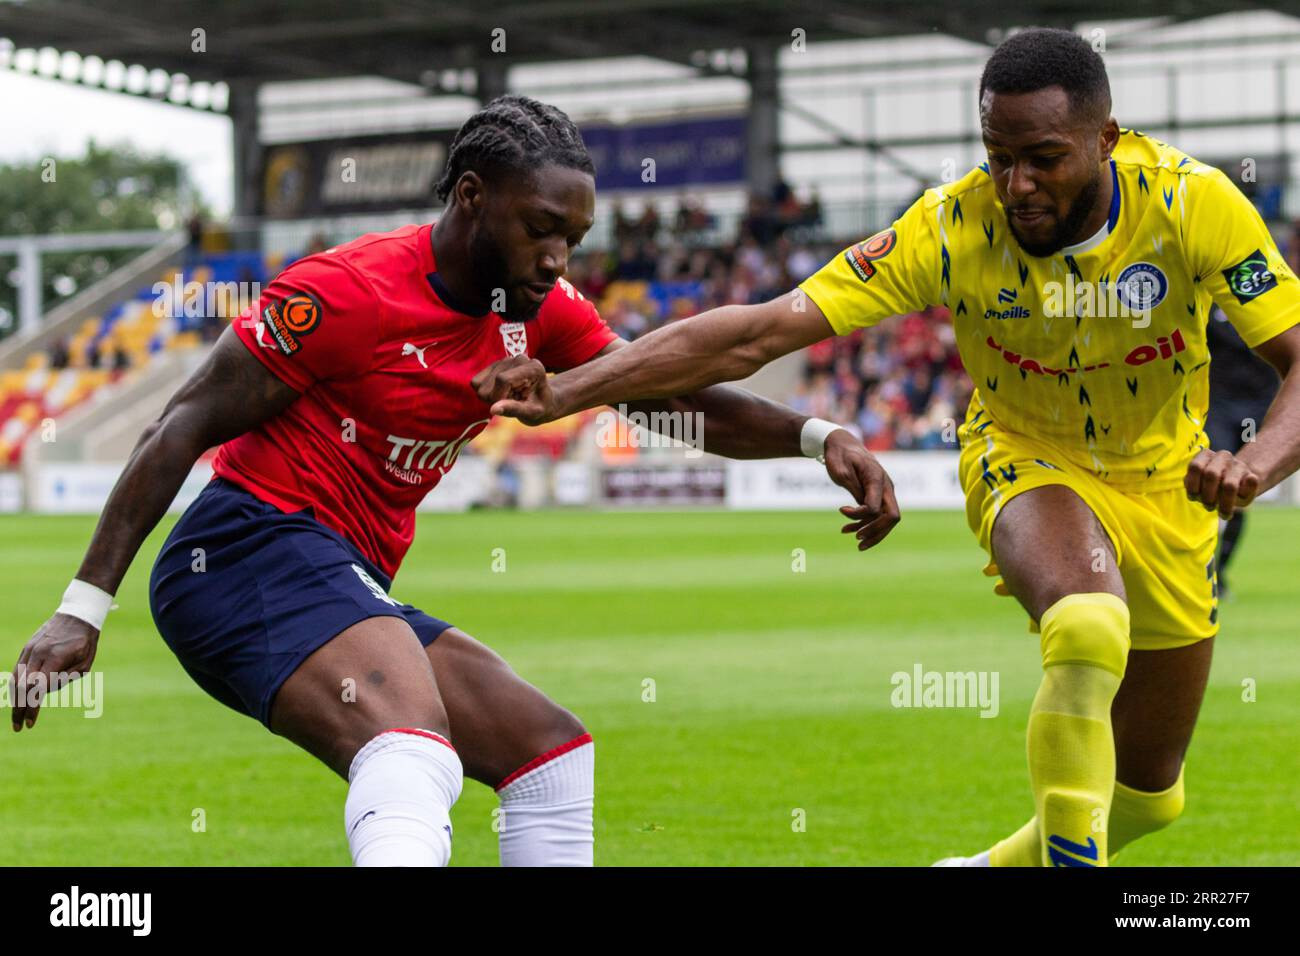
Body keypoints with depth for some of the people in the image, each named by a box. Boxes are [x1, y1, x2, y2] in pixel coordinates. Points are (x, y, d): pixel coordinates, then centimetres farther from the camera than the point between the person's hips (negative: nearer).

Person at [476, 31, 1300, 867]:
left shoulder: (1195, 203, -26)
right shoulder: (951, 227, -27)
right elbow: (757, 335, -29)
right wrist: (563, 392, -37)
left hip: (1163, 483, 3)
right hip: (1025, 459, -3)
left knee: (1147, 791, 12)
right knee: (1089, 628, -38)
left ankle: (1010, 864, 40)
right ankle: (1070, 855, -21)